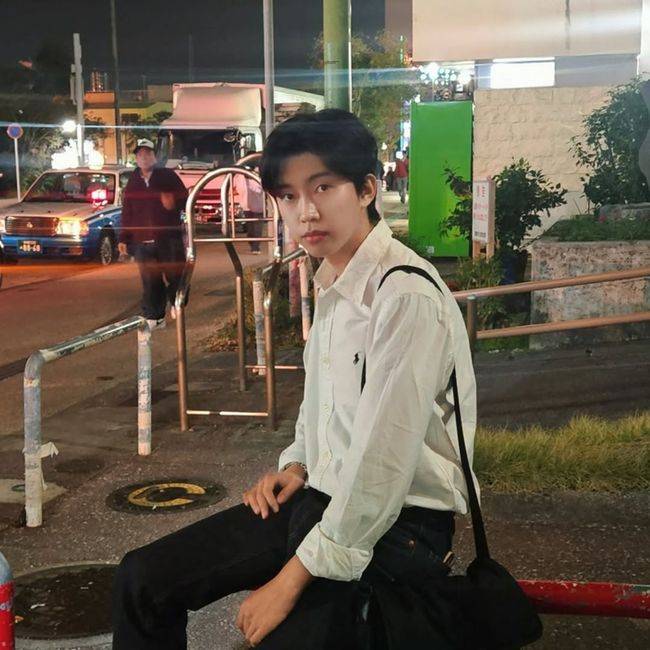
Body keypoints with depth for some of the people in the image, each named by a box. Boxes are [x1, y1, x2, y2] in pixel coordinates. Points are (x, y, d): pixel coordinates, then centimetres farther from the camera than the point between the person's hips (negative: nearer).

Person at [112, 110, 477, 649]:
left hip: (395, 523, -8)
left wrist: (292, 579, -18)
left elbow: (382, 462, -24)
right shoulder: (332, 283, 5)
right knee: (142, 579, 5)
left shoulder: (408, 296, -22)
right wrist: (297, 464, 5)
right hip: (322, 498, 8)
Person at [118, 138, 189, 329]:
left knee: (176, 275, -1)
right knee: (150, 283, 2)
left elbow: (185, 199, 2)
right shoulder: (132, 183, 15)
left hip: (169, 237, -2)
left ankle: (176, 303, 26)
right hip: (142, 241, 2)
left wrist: (174, 203, -21)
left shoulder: (168, 176, 4)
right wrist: (123, 239, 12)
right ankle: (154, 317, 8)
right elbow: (127, 213, 16)